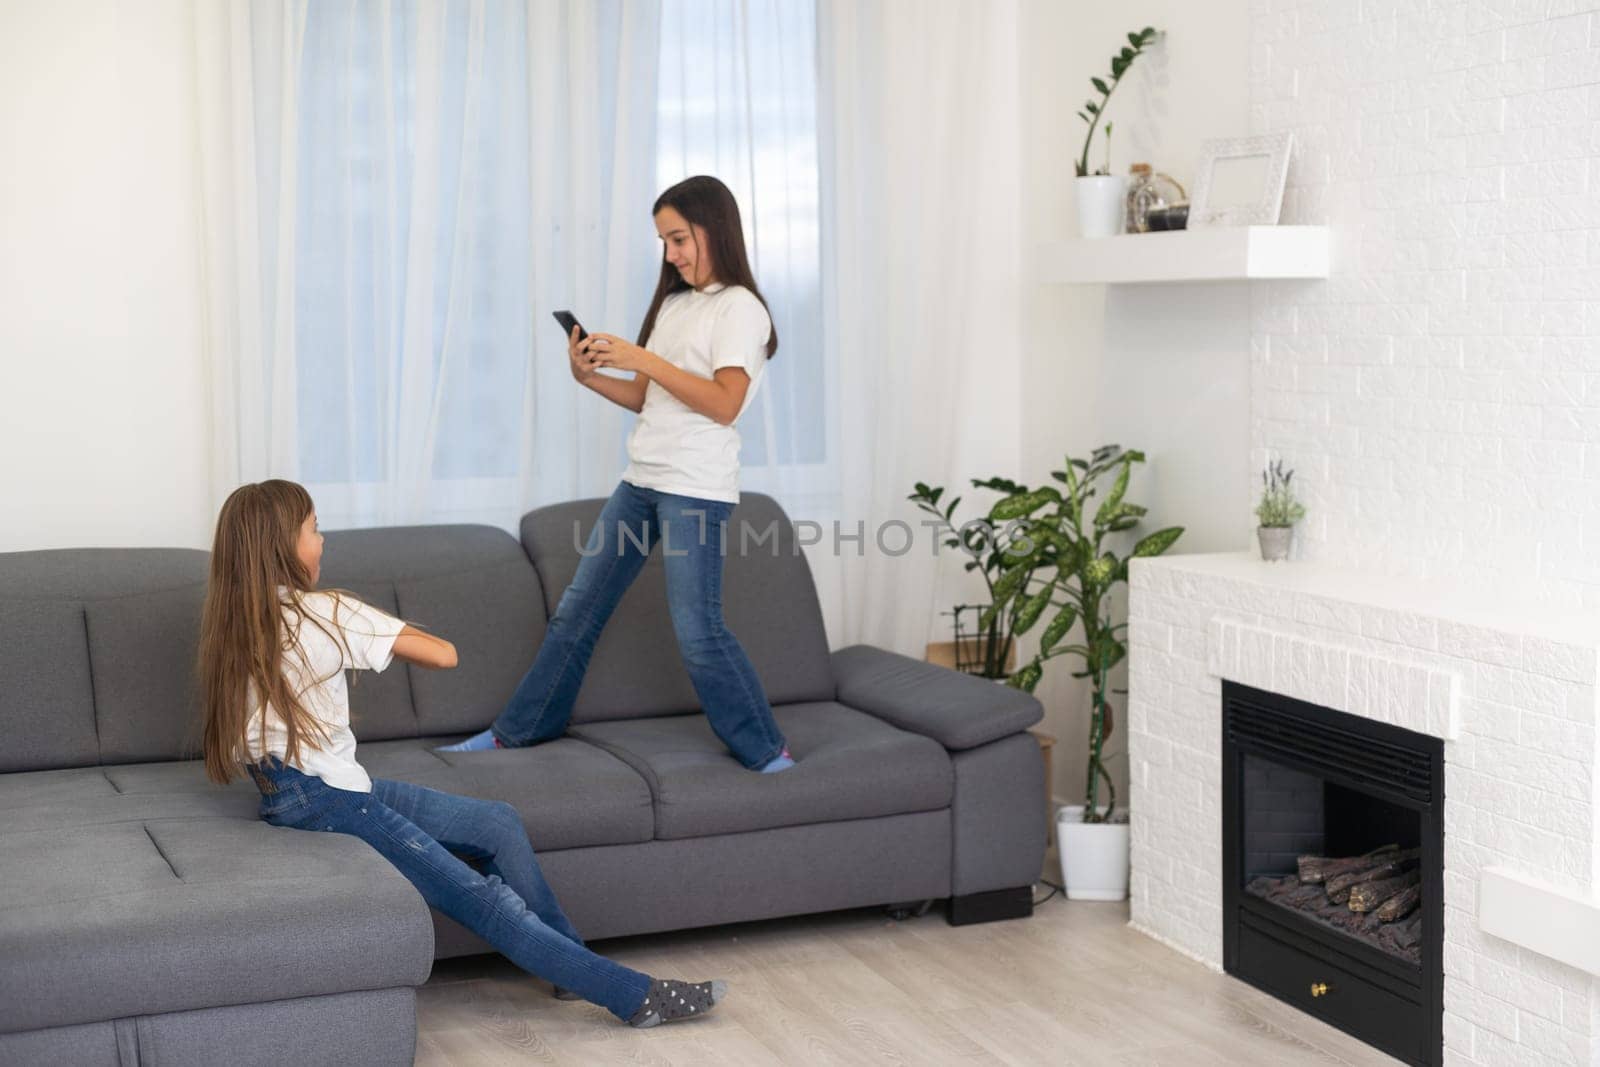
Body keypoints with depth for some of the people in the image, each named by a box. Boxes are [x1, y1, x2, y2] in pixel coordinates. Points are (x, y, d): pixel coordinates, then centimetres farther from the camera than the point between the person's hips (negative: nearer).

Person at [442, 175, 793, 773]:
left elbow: (724, 404, -18)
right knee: (577, 609, 11)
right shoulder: (673, 303, 17)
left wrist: (642, 360, -18)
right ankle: (520, 730, 22)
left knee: (697, 630, -9)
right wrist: (591, 378, 1)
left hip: (697, 489, -8)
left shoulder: (739, 308, -7)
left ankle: (766, 752, 4)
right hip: (641, 479, 8)